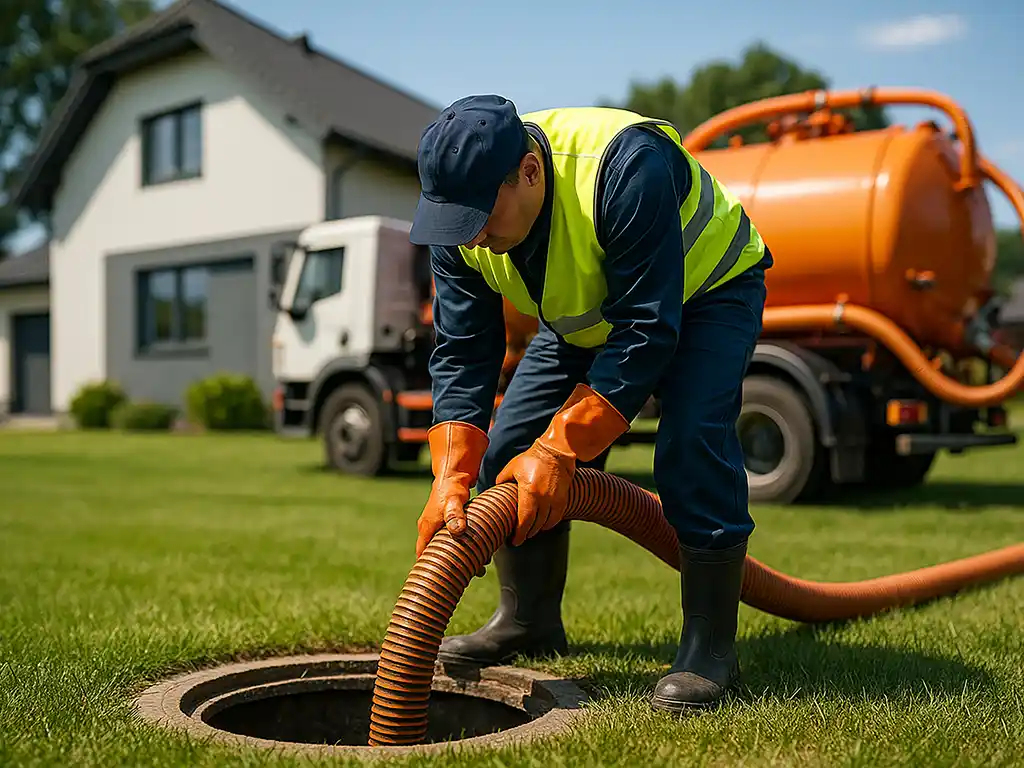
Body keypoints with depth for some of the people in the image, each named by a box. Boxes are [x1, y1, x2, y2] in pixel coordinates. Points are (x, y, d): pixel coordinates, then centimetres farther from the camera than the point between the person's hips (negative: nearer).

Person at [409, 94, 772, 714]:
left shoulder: (626, 168, -40)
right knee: (511, 445, -4)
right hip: (587, 314, 6)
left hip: (705, 288, -6)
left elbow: (646, 334, -38)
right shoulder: (459, 221, -19)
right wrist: (451, 481, -29)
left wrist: (559, 450, -39)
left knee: (692, 443, -28)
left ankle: (711, 646, -13)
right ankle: (530, 621, 14)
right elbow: (461, 354, -18)